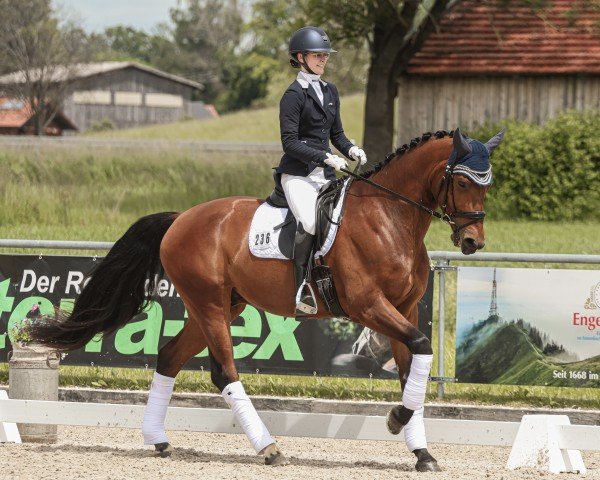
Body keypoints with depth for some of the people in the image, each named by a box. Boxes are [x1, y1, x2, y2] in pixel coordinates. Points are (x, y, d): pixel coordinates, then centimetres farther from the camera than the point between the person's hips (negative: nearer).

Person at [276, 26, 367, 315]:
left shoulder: (330, 91, 16)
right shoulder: (294, 95, -6)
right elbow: (290, 142, -12)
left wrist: (351, 150, 2)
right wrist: (326, 157, -20)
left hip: (325, 174, 8)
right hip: (298, 174, -8)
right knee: (310, 221, -30)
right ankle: (302, 291, -27)